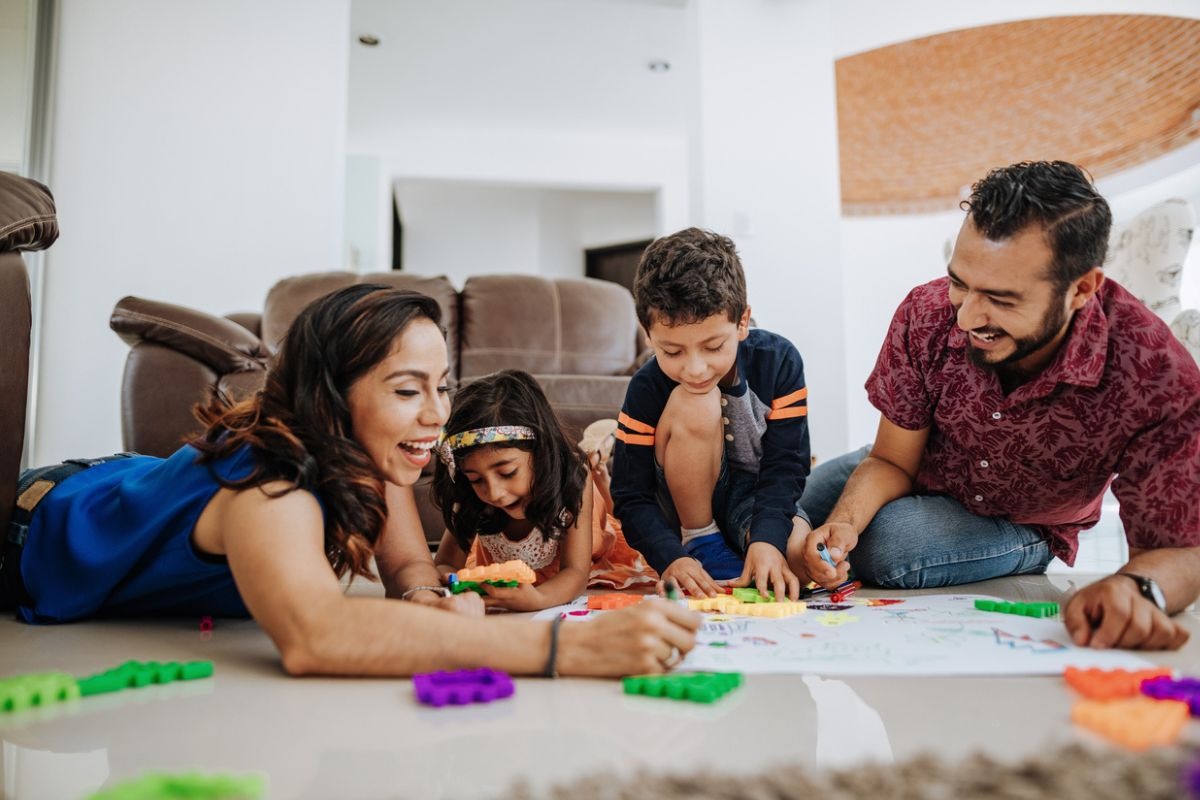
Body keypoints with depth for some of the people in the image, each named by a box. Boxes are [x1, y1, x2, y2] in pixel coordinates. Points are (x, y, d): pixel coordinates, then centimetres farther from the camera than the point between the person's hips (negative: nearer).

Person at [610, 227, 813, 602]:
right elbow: (631, 497, -17)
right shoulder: (647, 389, -20)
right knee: (694, 405, -30)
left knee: (799, 556, -34)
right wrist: (671, 557, -34)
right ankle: (700, 542, -13)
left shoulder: (779, 361, -18)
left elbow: (785, 465, -18)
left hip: (757, 497, 0)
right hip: (690, 510, 1)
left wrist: (766, 539, -34)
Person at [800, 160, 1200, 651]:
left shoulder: (1156, 378, -35)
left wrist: (1136, 588, -52)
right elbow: (891, 461, -16)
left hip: (1017, 526, -3)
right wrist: (844, 521, -38)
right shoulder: (927, 315, -27)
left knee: (882, 549, -28)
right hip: (917, 477, 3)